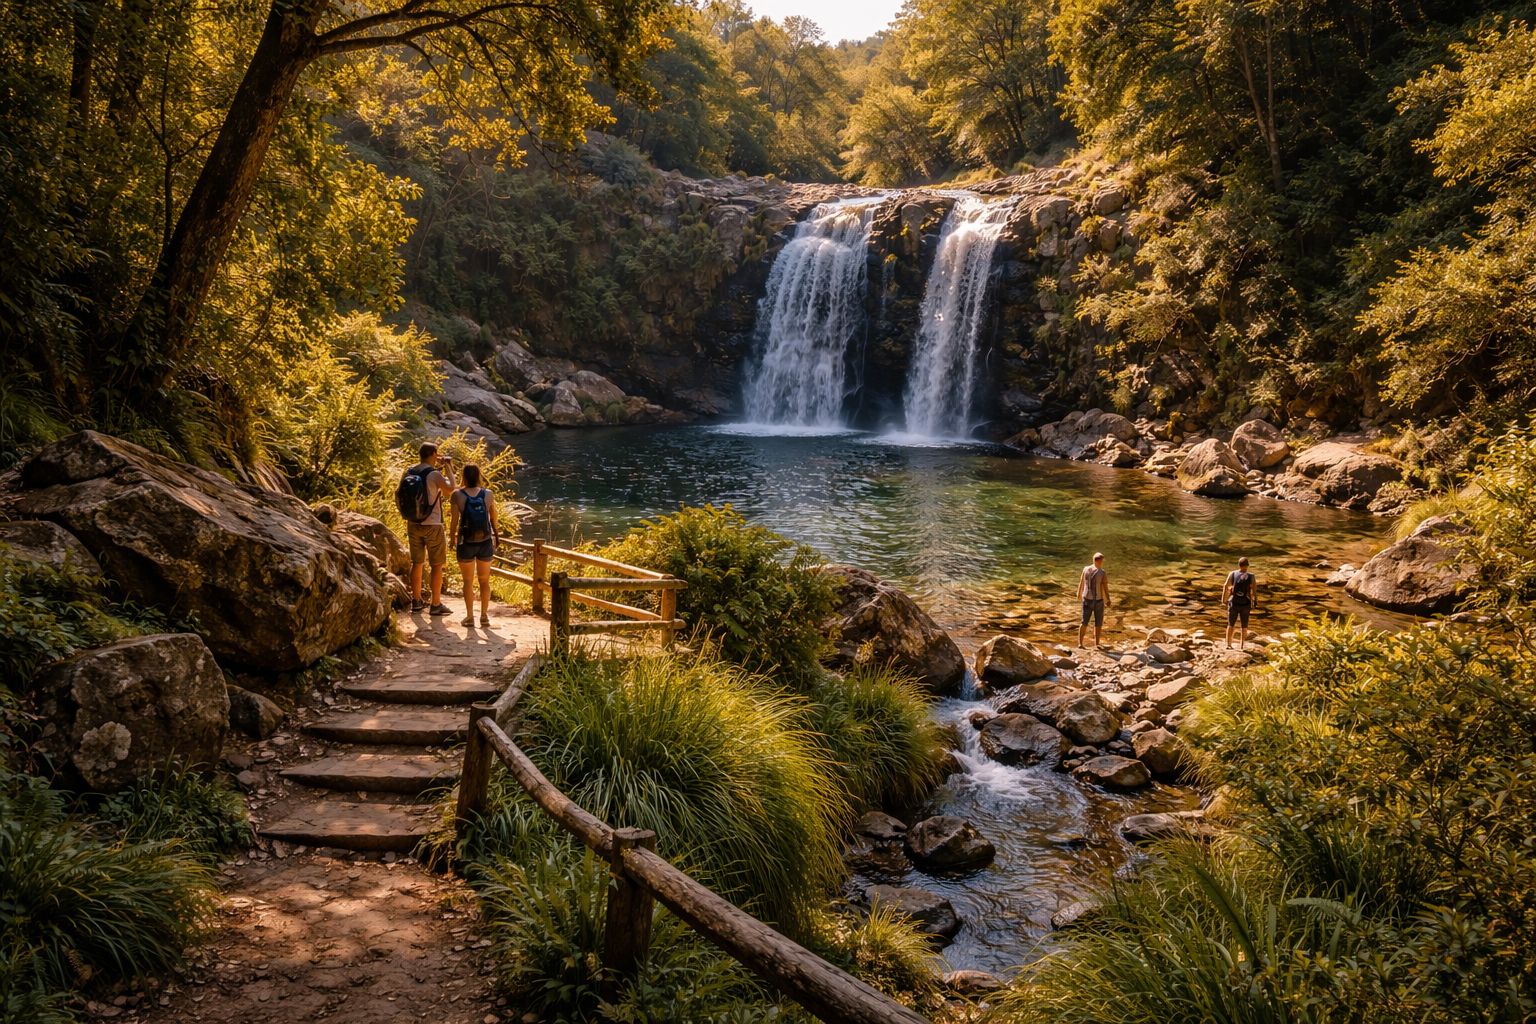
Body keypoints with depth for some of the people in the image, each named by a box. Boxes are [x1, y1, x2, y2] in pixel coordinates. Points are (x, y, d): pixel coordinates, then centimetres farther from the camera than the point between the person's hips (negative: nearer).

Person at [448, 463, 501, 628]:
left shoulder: (457, 495, -10)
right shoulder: (488, 494, -5)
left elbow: (455, 521, -8)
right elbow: (494, 519, 1)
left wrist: (452, 537, 7)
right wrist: (495, 534, 17)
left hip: (466, 543, -1)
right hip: (485, 542, 2)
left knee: (468, 580, 11)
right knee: (484, 580, 14)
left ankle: (469, 616, 11)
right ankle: (484, 616, 14)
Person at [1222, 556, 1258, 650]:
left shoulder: (1232, 574, -8)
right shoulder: (1250, 576, -11)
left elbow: (1226, 587, -8)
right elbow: (1254, 589, -15)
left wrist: (1224, 600, 3)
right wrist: (1254, 603, -7)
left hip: (1233, 603, 1)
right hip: (1245, 604, -1)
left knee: (1230, 625, 12)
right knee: (1244, 626, 15)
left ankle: (1228, 645, 10)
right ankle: (1242, 645, 17)